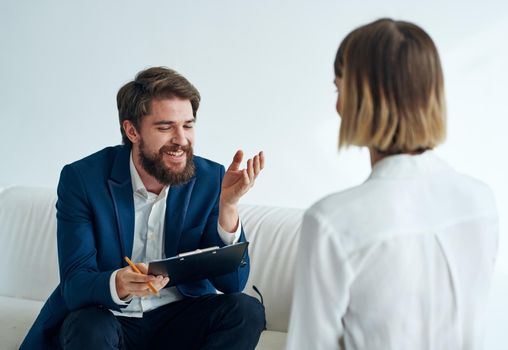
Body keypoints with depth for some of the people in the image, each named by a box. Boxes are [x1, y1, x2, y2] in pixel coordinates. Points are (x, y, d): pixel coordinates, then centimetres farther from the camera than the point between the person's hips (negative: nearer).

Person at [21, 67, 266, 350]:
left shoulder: (211, 180, -6)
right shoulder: (82, 179, -12)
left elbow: (233, 283, -8)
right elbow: (74, 284, -17)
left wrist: (228, 205, -23)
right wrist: (119, 285, -40)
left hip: (178, 320, 3)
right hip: (105, 318, -3)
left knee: (246, 310, -23)